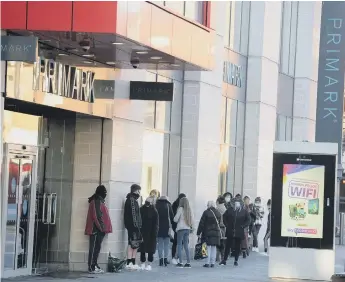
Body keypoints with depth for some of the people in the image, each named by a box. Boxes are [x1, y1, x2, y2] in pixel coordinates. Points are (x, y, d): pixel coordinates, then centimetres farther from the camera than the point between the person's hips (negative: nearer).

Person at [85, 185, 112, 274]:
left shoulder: (99, 201, 20)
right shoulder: (96, 201, -12)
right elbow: (96, 216, -19)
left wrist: (102, 227, 18)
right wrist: (101, 226, -19)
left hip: (99, 229, 10)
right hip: (97, 229, -10)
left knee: (97, 247, 11)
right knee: (94, 248, -9)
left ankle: (94, 266, 14)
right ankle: (92, 267, -9)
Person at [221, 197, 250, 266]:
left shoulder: (244, 212, 0)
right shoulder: (229, 210, 1)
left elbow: (248, 220, 7)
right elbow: (224, 217, 13)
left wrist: (243, 226, -4)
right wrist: (227, 225, 4)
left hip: (239, 232, 0)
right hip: (230, 232, 0)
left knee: (237, 247, 6)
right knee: (228, 246, 1)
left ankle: (236, 261, 15)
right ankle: (224, 260, 7)